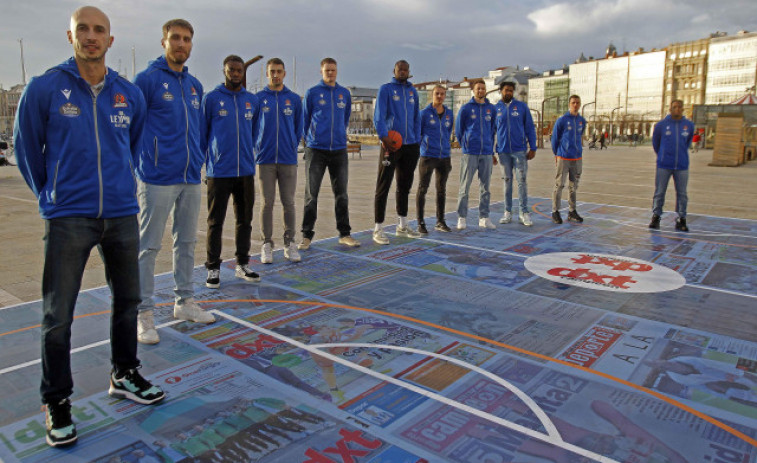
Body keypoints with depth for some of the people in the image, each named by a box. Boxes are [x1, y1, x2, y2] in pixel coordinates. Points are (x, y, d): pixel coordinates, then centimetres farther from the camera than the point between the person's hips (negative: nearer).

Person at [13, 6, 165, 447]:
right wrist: (51, 195, 13)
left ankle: (125, 375, 33)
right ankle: (57, 401, 17)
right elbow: (27, 147, 6)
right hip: (68, 218, -3)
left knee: (128, 299, 14)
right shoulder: (45, 88, -4)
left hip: (122, 215, 4)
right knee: (58, 315, 0)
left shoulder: (131, 93, 5)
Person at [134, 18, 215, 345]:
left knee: (187, 242, 13)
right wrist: (135, 167, -9)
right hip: (158, 179, -6)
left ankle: (185, 301, 26)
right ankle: (143, 313, 8)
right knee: (148, 246, -1)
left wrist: (198, 157, 14)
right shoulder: (147, 79, -5)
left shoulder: (194, 85, 15)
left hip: (191, 178, 7)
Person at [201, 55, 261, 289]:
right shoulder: (211, 99, -1)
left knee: (245, 220, 10)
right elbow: (201, 134, 3)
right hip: (219, 172, -4)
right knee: (215, 222, 1)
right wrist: (201, 163, 3)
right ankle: (213, 269, 10)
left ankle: (243, 265, 22)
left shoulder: (253, 101, 10)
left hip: (246, 171, 4)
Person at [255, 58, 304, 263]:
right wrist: (257, 147, 8)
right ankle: (267, 244, 11)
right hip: (265, 160, 0)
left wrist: (292, 145, 11)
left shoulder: (294, 99, 7)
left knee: (289, 203, 3)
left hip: (288, 160, 1)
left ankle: (290, 243, 14)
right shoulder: (258, 98, 5)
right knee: (267, 203, 2)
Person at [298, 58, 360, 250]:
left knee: (341, 193, 7)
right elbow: (305, 119, 9)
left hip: (339, 150, 3)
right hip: (316, 150, -2)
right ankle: (307, 235, 8)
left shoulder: (345, 93, 9)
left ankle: (344, 233, 16)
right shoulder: (312, 93, 1)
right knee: (311, 194, 0)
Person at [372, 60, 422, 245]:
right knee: (383, 186, -6)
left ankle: (403, 225, 24)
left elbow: (416, 118, 19)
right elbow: (378, 115, -9)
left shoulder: (413, 91, 17)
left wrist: (417, 141, 10)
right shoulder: (386, 89, 0)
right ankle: (378, 228, -1)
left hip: (410, 145, 6)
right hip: (391, 144, -6)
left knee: (405, 186, 13)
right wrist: (383, 137, -22)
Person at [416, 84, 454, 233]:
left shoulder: (449, 114, 10)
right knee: (422, 189, -3)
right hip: (427, 156, -5)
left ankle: (440, 221, 21)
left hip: (444, 156, 5)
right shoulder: (424, 113, -3)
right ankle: (421, 223, 4)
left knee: (441, 190, 11)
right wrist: (417, 150, 5)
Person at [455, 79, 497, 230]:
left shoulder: (492, 109, 11)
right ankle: (461, 218, 4)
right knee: (464, 186, -3)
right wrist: (465, 146, 10)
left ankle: (484, 217, 14)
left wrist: (491, 151, 14)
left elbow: (493, 130, 17)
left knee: (485, 186, 7)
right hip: (470, 153, -3)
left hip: (487, 153, 3)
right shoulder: (465, 108, 2)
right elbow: (458, 130, 7)